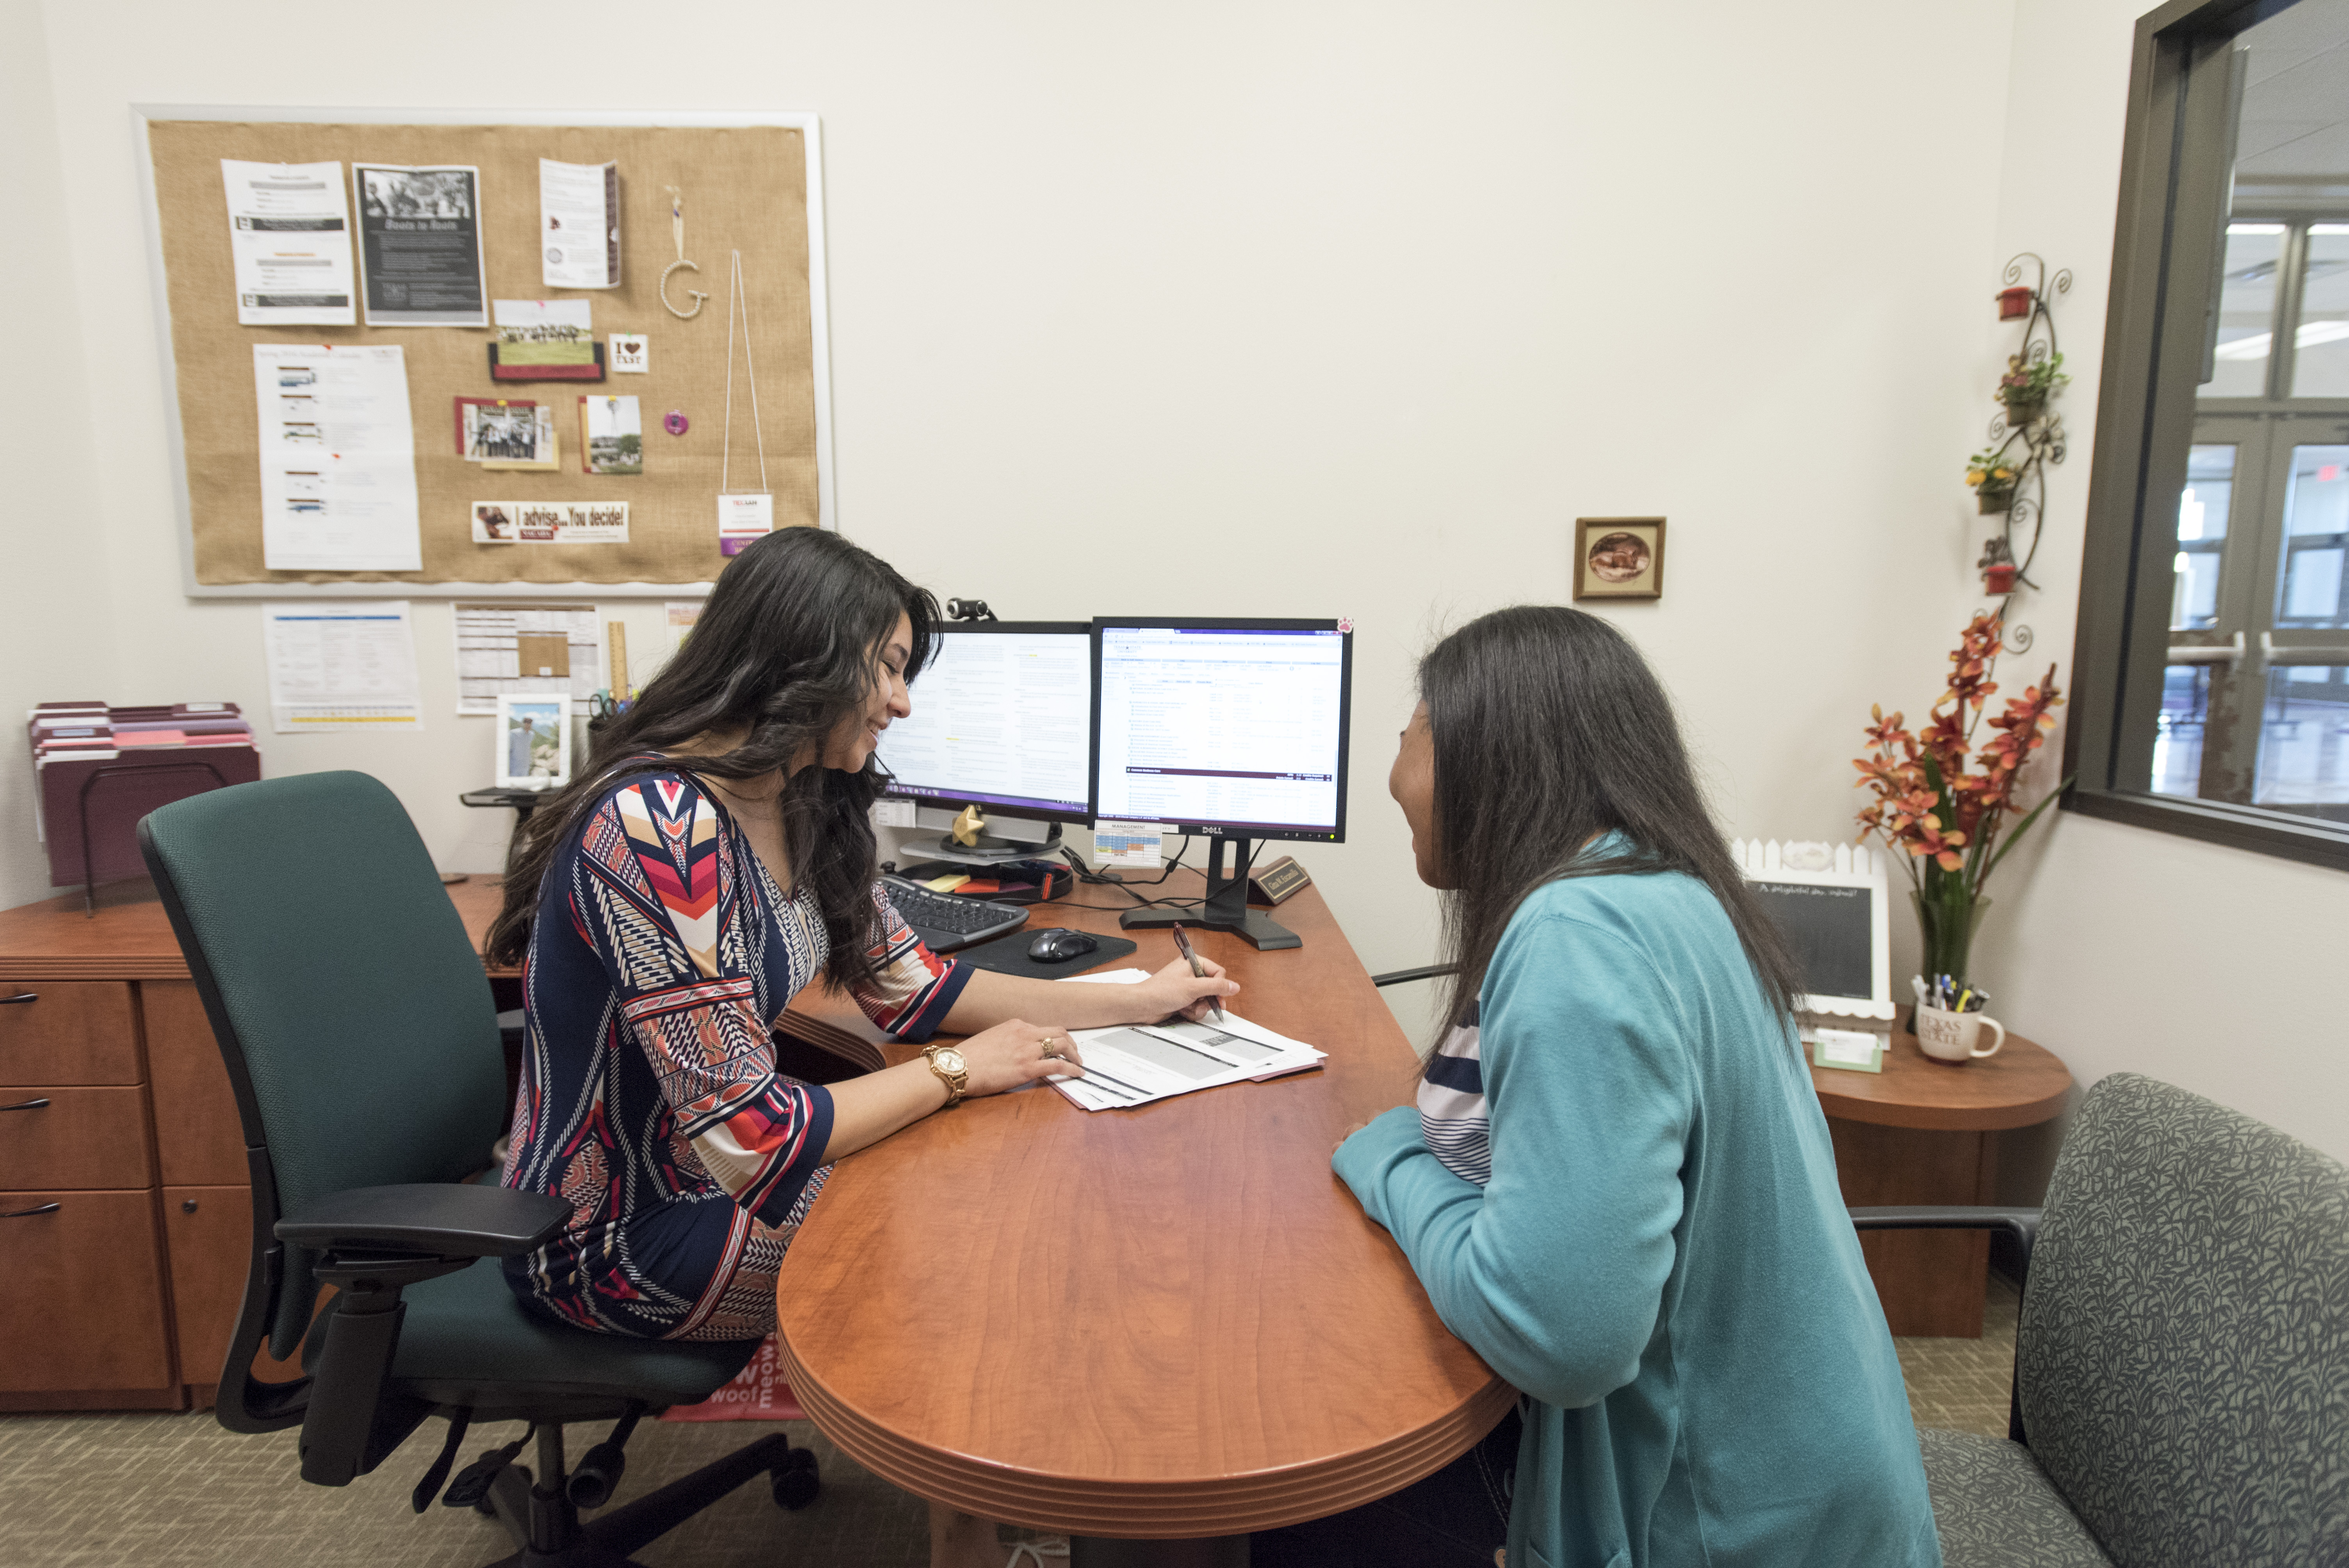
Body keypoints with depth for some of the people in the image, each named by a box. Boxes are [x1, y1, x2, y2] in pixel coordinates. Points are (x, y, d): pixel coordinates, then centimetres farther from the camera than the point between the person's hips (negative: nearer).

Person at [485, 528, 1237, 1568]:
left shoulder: (802, 808, -2)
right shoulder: (659, 831, -30)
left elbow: (909, 984, 7)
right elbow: (745, 1141, -29)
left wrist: (1139, 1002, 5)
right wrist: (958, 1072, -17)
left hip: (706, 1166, 8)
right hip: (619, 1239, -8)